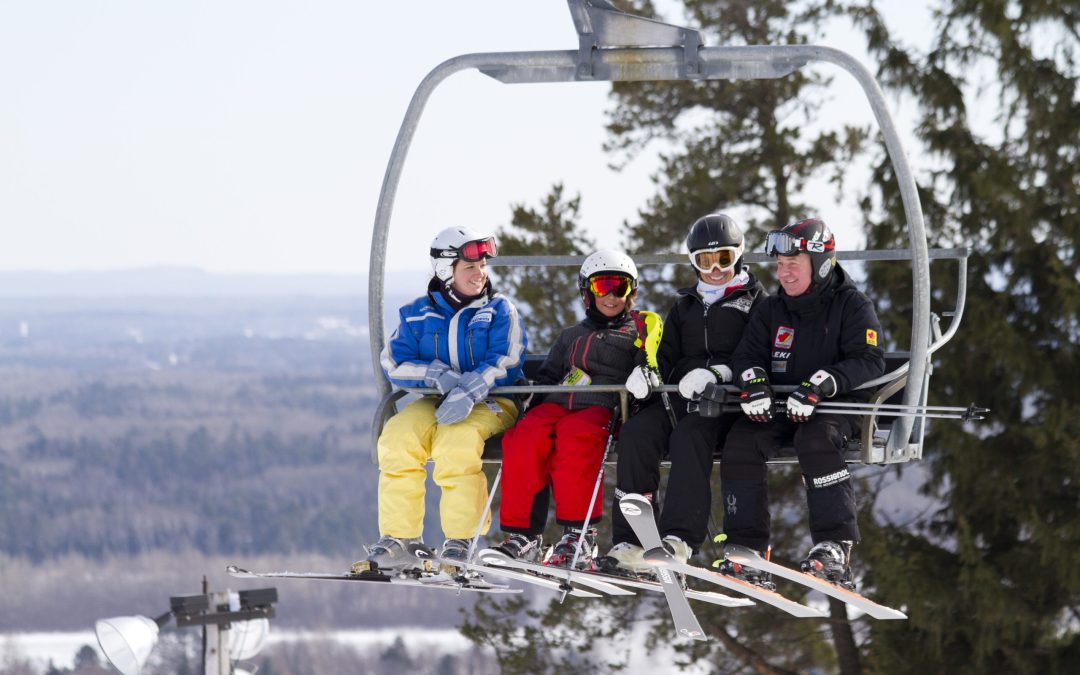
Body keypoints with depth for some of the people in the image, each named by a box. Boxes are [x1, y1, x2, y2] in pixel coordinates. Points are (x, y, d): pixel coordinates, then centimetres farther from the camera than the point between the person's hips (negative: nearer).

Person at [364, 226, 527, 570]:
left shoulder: (500, 310, 6)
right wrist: (436, 374, -16)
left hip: (491, 403, -3)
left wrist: (469, 391, -25)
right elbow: (393, 364, 3)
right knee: (397, 436, -27)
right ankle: (399, 538, -23)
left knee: (457, 438, -36)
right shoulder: (418, 313, 13)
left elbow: (507, 364, -8)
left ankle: (461, 541, -32)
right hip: (435, 401, 3)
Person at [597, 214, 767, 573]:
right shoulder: (685, 305, 27)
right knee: (636, 431, -25)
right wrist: (647, 371, -6)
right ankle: (629, 542, -32)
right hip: (680, 396, 5)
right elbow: (667, 352, 19)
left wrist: (716, 373, -21)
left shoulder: (754, 300, 10)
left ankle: (679, 539, -46)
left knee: (689, 435, -36)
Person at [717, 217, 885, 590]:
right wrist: (753, 380, -16)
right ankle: (747, 550, -24)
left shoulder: (852, 306, -2)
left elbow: (870, 361, -14)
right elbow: (747, 354, 10)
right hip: (778, 406, 5)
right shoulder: (771, 310, 14)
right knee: (740, 441, -23)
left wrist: (818, 385, -28)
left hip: (838, 408, -5)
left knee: (815, 438, -37)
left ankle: (835, 546, -38)